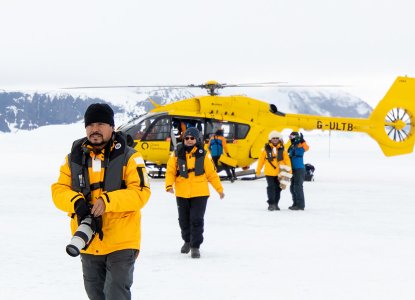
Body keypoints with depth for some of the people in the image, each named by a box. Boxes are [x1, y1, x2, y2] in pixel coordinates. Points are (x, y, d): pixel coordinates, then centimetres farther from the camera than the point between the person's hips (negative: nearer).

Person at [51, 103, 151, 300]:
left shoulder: (128, 157, -5)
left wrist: (107, 201, -27)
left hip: (121, 242, -5)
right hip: (88, 244, 5)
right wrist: (76, 202, -21)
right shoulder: (74, 158, 7)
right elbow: (59, 190, 1)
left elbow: (141, 193, -13)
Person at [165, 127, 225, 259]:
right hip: (182, 194, 2)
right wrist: (169, 184, -18)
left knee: (197, 220, -6)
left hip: (199, 193, -2)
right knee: (184, 220, 15)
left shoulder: (203, 155, -2)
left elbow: (212, 173, 4)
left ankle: (195, 246, 2)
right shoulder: (177, 154, -1)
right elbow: (170, 171, -1)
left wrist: (219, 189, 8)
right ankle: (187, 241, 39)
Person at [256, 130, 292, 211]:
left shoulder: (282, 150, 3)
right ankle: (271, 203, -4)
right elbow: (261, 160, 4)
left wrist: (289, 171, -2)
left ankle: (275, 204, 22)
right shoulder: (266, 149, -1)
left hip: (280, 173, 2)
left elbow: (287, 160, 4)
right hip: (269, 173, -2)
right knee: (271, 187, -7)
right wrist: (258, 170, 6)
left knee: (278, 188, 10)